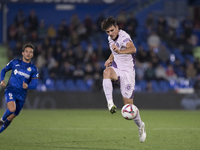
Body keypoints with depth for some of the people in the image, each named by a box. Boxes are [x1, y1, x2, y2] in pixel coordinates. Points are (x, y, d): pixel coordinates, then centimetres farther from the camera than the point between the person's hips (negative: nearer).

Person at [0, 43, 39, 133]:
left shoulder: (33, 69, 3)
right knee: (12, 108, -31)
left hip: (21, 95, 2)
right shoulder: (15, 63, 3)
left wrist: (27, 86, -27)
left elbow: (34, 84, -4)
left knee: (10, 118, 7)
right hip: (11, 90, -2)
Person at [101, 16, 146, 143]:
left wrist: (120, 51, -59)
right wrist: (110, 59, 9)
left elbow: (132, 49, -41)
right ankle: (110, 103, -38)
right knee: (107, 72, -34)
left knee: (129, 104, -4)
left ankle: (140, 125, 23)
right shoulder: (111, 38, 7)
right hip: (116, 69, 5)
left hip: (127, 72, -5)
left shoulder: (124, 37, -19)